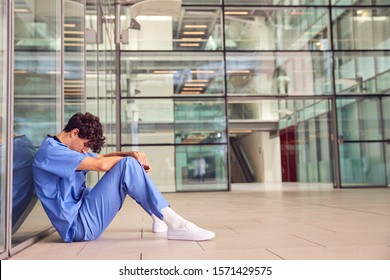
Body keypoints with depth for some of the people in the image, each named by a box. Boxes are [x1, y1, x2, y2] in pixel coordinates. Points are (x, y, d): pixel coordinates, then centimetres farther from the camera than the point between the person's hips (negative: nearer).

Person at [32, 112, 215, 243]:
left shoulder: (68, 149, 17)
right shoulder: (50, 151, -16)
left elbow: (103, 157, 13)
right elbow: (101, 164, -25)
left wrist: (133, 154, -7)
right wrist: (130, 158, -7)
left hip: (82, 211, 10)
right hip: (78, 225, -10)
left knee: (128, 162, 11)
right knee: (127, 165, -22)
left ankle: (159, 218, 12)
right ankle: (175, 225, -24)